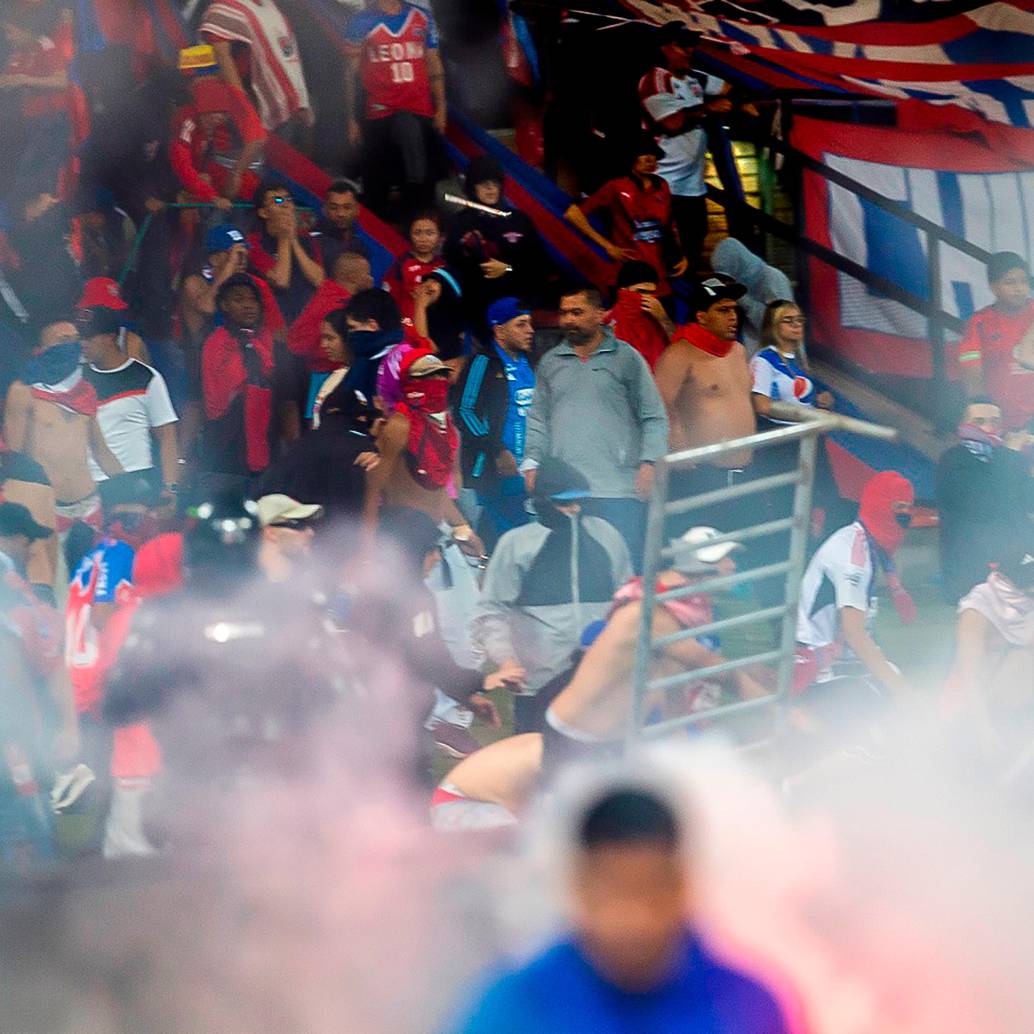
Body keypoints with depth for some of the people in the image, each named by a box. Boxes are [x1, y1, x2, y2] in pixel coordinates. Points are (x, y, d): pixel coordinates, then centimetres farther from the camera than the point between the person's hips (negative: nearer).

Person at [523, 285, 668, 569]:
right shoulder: (550, 363, 15)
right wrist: (532, 463, 4)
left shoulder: (627, 359, 5)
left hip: (618, 492, -3)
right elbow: (538, 419, 17)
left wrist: (649, 462, -7)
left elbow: (653, 418, 5)